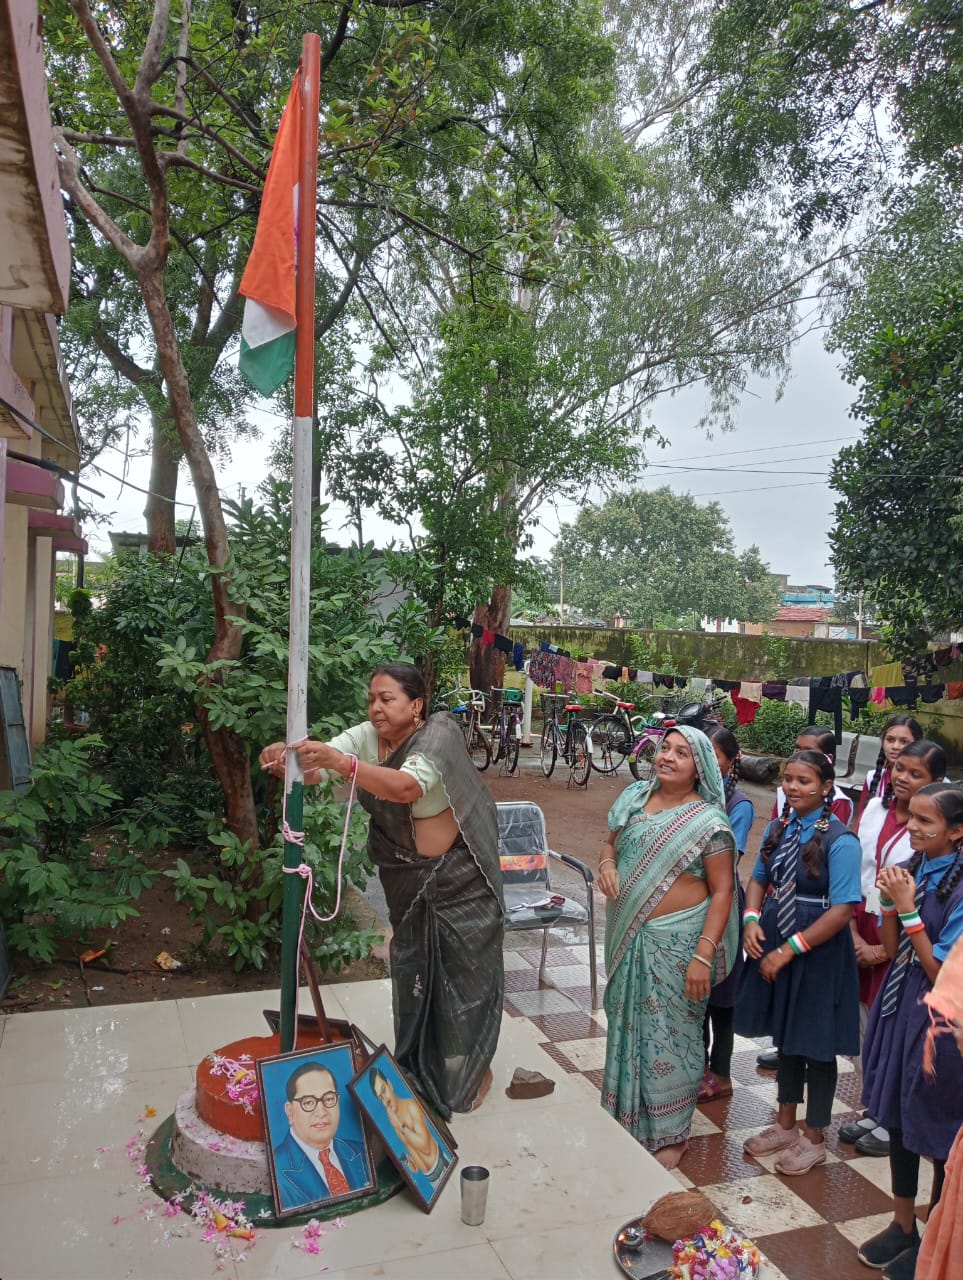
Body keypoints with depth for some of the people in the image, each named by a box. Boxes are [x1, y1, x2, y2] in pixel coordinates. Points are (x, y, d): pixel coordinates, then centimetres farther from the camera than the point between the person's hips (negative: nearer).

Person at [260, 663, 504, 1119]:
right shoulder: (367, 736, -6)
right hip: (406, 876, 6)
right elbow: (318, 767, -20)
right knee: (411, 966, 17)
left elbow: (408, 787, -43)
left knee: (466, 967, 6)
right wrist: (286, 761, -44)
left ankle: (473, 1068, 28)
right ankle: (418, 1065, 38)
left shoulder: (439, 735, -25)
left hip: (459, 875, -6)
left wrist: (341, 762, -56)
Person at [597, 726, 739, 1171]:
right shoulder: (634, 797, 3)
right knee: (629, 1024, 17)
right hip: (629, 936, 5)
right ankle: (626, 1118, 37)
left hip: (675, 942, -5)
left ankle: (670, 1133, 26)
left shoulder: (709, 821, -13)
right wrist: (606, 862, -7)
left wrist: (703, 955, -18)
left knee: (668, 1034, 6)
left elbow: (722, 891, -13)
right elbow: (611, 842, 17)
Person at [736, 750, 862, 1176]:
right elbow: (759, 879, 12)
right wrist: (752, 921, -6)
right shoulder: (778, 828, 1)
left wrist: (790, 949, -19)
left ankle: (813, 1139, 31)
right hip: (776, 947, 6)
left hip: (818, 954, -6)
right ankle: (785, 1125, 39)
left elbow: (842, 910, -20)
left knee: (816, 1044, 11)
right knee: (786, 1036, 20)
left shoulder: (840, 841, -18)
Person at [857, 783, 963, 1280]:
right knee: (897, 1119, 19)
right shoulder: (912, 869, 0)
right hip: (899, 1005, 7)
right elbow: (893, 952, 4)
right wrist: (889, 902, -11)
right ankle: (902, 1225, 38)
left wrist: (908, 909, -23)